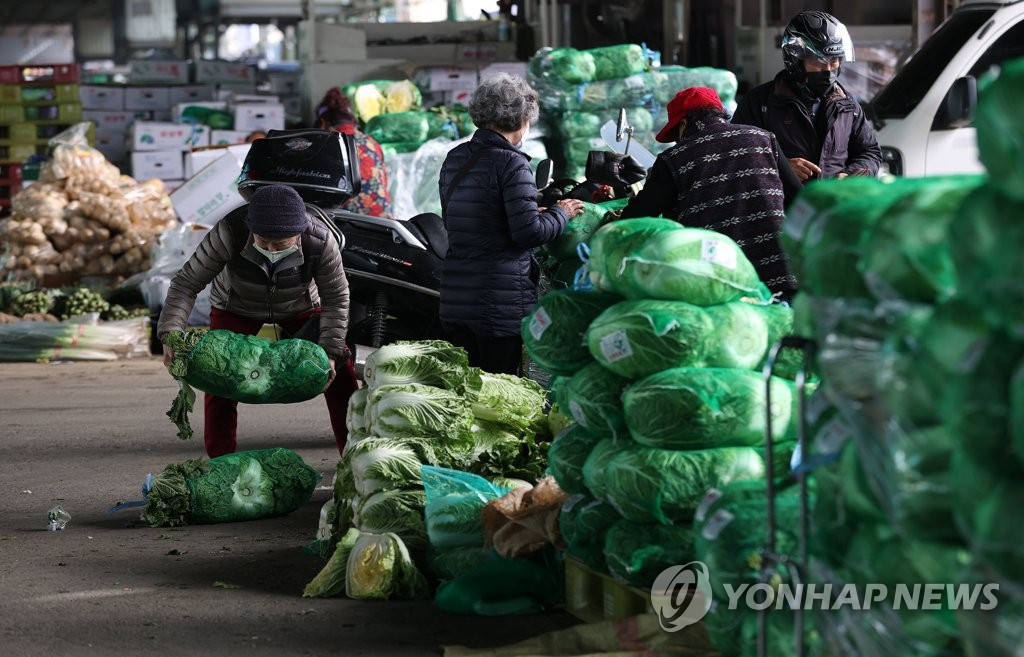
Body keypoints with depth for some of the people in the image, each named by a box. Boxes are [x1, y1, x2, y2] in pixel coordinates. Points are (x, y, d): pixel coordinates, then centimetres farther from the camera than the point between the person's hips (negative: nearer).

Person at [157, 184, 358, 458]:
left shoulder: (320, 242, -35)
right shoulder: (230, 232, -39)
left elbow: (336, 299, -20)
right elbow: (187, 282, -33)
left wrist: (330, 352, -26)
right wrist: (170, 335, -44)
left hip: (299, 307, 1)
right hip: (236, 309, -1)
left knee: (340, 370, -7)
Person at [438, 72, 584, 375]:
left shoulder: (454, 158, 10)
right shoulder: (512, 163, -12)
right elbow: (529, 233, -17)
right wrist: (561, 213, 3)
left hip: (454, 301, 7)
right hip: (502, 302, -7)